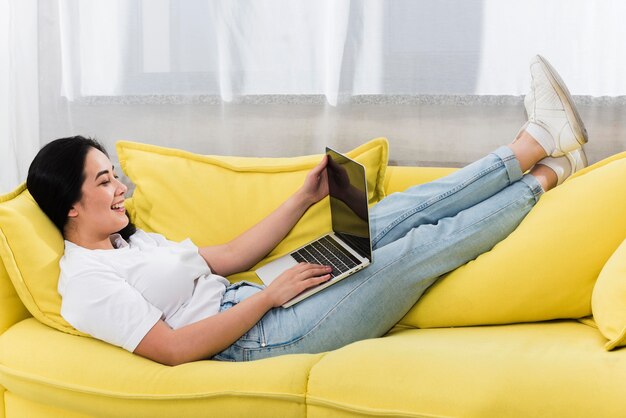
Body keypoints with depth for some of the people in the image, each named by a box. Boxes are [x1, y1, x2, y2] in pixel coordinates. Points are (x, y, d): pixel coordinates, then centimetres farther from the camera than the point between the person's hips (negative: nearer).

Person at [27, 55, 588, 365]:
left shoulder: (131, 241, 16)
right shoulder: (86, 282, -12)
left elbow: (229, 256, 16)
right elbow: (174, 348, -21)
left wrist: (305, 198, 11)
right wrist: (269, 295, -20)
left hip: (250, 303, 9)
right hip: (257, 336, -9)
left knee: (398, 213, -3)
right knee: (423, 246, -13)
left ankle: (536, 144, 2)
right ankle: (542, 179, 1)